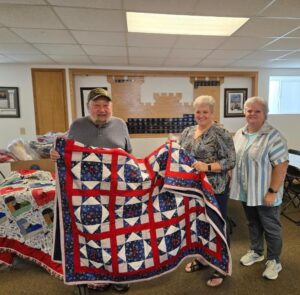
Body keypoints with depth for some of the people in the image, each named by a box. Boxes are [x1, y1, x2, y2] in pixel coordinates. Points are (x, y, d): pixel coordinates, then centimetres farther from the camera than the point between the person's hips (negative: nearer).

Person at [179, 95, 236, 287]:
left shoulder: (221, 134, -12)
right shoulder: (188, 132, 7)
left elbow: (231, 161, -17)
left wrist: (208, 167, -28)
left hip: (215, 189, -6)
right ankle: (201, 259, 42)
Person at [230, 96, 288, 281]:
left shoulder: (273, 136, -17)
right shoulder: (240, 134, 4)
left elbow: (281, 165, -19)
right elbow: (234, 160, 11)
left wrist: (272, 191, -20)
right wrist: (234, 183, 9)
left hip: (265, 193, -6)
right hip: (246, 192, 6)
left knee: (271, 228, 12)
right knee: (253, 224, 22)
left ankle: (274, 261, 32)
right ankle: (256, 252, 42)